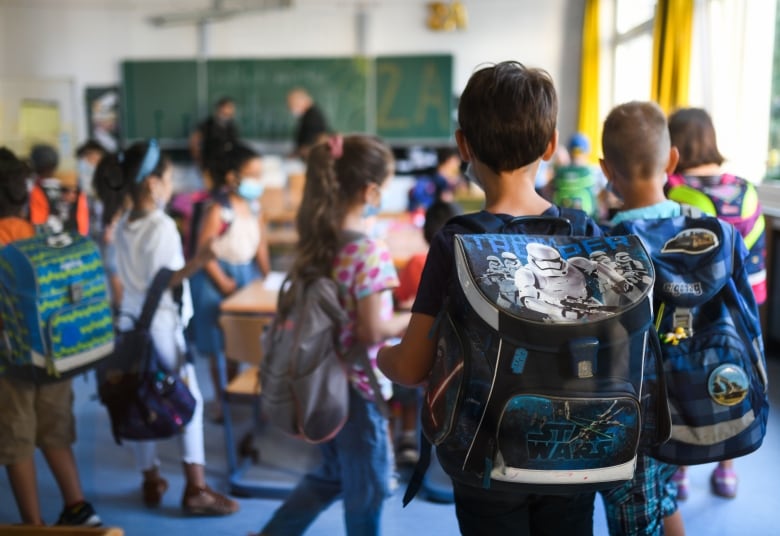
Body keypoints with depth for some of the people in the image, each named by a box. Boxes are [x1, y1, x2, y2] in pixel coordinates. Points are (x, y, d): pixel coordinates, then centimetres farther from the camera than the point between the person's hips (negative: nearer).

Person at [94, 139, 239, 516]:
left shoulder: (123, 223, 6)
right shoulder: (161, 225, -18)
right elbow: (161, 282, -21)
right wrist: (198, 260, -31)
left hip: (131, 320, 8)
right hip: (161, 324, -8)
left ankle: (151, 481, 25)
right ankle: (196, 489, 6)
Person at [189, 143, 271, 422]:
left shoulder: (254, 207, 2)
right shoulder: (218, 209, -17)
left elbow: (261, 245, 10)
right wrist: (223, 282, -15)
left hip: (247, 274, 6)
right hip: (218, 276, -6)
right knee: (220, 346, 3)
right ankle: (222, 399, 18)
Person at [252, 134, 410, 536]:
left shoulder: (314, 241, 1)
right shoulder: (370, 252, -22)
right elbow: (374, 330, -21)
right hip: (357, 386, -8)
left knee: (332, 474, 26)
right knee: (367, 487, 13)